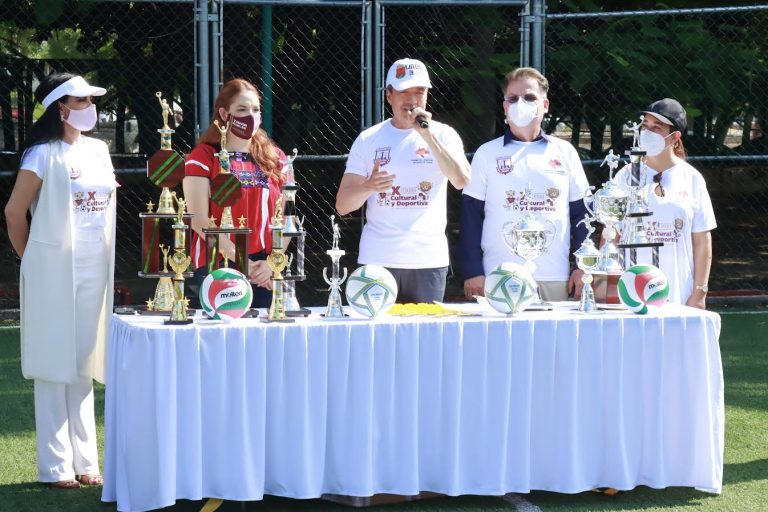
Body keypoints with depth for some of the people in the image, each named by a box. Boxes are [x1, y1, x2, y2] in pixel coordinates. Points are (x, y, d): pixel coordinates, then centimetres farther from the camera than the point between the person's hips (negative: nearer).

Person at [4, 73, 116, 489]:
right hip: (54, 271, -6)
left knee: (84, 365, 11)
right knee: (55, 367, 0)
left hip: (94, 271, 6)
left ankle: (85, 460, 18)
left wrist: (107, 260, 16)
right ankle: (56, 466, 5)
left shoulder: (98, 150, 9)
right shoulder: (44, 154, -10)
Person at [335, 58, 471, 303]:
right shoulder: (368, 139, 6)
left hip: (429, 259, 0)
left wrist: (428, 135, -17)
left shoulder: (443, 135, 6)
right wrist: (368, 187, -17)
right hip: (377, 259, 0)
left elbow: (462, 180, -12)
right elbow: (342, 205, 4)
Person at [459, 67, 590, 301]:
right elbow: (471, 216, 3)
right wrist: (473, 272, -5)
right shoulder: (487, 153, 6)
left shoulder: (565, 152, 11)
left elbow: (581, 212, 12)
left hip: (554, 280, 2)